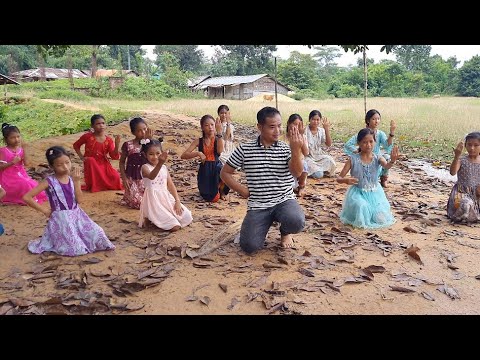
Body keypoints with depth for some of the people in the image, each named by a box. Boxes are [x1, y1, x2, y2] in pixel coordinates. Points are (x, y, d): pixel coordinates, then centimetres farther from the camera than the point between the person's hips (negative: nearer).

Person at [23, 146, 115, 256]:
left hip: (76, 215, 5)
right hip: (61, 219, -5)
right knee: (75, 249, -8)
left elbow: (79, 200, -8)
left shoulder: (72, 178, 1)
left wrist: (76, 181, -16)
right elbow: (26, 197, -16)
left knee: (96, 234, -3)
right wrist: (44, 210, -11)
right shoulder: (49, 182, -13)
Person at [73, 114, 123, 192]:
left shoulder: (109, 140, -6)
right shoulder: (88, 136, -10)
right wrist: (81, 157, -5)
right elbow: (76, 145, 6)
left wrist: (117, 145, -25)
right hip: (91, 163, -1)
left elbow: (114, 156, -10)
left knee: (115, 177, -15)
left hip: (103, 164, 1)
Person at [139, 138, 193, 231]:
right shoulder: (145, 167, -8)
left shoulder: (164, 168, 11)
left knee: (187, 217, -3)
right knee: (175, 226, -18)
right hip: (154, 200, -7)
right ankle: (153, 220, 9)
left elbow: (171, 185, 10)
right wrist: (160, 163, -50)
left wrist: (177, 201, -2)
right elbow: (151, 176, -33)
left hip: (167, 198, 7)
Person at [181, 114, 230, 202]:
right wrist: (198, 153, -20)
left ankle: (221, 190, -1)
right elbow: (183, 156, -5)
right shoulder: (199, 141, 1)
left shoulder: (219, 140, 2)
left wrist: (219, 132, -25)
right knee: (213, 199, -13)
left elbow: (220, 151, -23)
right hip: (204, 171, 0)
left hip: (216, 167, 0)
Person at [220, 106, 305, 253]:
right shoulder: (244, 149, -2)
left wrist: (296, 150, -33)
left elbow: (297, 173, -17)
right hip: (257, 206, 0)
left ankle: (285, 231, 8)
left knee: (296, 222, -32)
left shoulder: (286, 149, -1)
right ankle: (265, 223, 20)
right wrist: (243, 190, -3)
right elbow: (225, 173, 6)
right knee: (249, 246, -16)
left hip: (284, 200, 0)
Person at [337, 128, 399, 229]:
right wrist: (346, 180, -31)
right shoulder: (353, 159, -10)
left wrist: (392, 161, -51)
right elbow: (339, 178, -8)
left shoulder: (377, 158, -5)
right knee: (361, 208, -30)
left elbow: (386, 166, -28)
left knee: (381, 216, -14)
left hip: (374, 192, 2)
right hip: (358, 192, -2)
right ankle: (362, 221, 6)